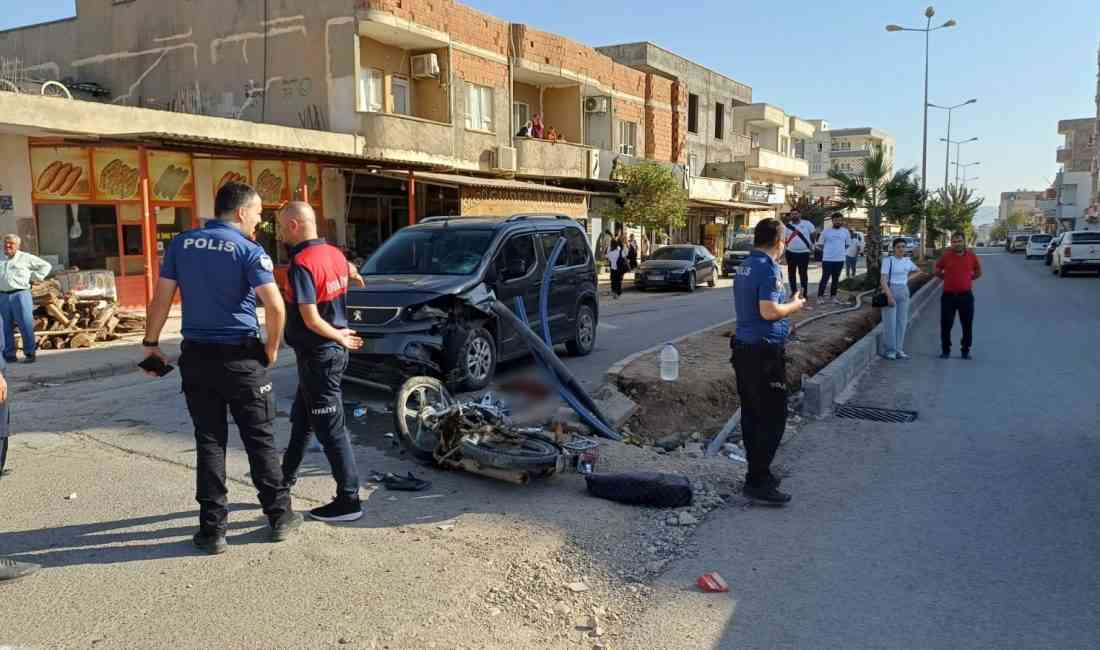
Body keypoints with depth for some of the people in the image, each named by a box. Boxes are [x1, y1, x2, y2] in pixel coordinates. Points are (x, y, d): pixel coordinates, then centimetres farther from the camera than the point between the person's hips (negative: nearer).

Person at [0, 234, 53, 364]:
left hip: (20, 295, -4)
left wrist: (35, 277, 2)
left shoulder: (25, 258, 6)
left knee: (26, 326, -6)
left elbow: (46, 266, 11)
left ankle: (29, 354, -2)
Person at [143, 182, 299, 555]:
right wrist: (272, 349, -4)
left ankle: (213, 528, 12)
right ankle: (280, 517, 18)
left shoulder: (181, 244, 4)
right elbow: (275, 307, -18)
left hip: (196, 356, 4)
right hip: (241, 358, -4)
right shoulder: (248, 250, -10)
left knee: (209, 442, 10)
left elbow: (162, 298, 4)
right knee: (260, 440, 8)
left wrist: (151, 343, 13)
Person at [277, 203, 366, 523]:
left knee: (330, 428, -2)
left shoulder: (302, 264, -20)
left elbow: (311, 319, -24)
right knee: (301, 417, 23)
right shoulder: (334, 253, 5)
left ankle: (349, 500, 5)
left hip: (318, 355, -9)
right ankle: (288, 475, 40)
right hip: (332, 350, 9)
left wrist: (338, 337, -9)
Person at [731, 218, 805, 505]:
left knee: (751, 415, 14)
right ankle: (758, 482, -2)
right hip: (765, 352, -9)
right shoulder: (769, 268, -15)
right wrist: (795, 305, -7)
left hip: (743, 348, 10)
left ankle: (758, 473, 24)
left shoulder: (745, 266, 13)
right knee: (773, 417, -4)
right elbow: (769, 311, -23)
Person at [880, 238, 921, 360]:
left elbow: (917, 270, 30)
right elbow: (883, 280, -16)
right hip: (890, 291, -6)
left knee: (902, 322, 7)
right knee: (891, 322, -6)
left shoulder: (907, 261, 8)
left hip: (904, 292, 6)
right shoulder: (888, 260, -10)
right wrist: (889, 295, -24)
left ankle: (899, 350, 14)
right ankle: (891, 350, 0)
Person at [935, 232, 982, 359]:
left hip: (966, 296, 1)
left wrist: (969, 278, 8)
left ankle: (966, 350, 17)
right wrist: (947, 278, 6)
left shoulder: (971, 256, 2)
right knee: (946, 324, 2)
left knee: (967, 325, 5)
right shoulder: (946, 256, -2)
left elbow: (978, 272, 17)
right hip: (948, 296, -1)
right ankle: (946, 350, 13)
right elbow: (937, 270, 13)